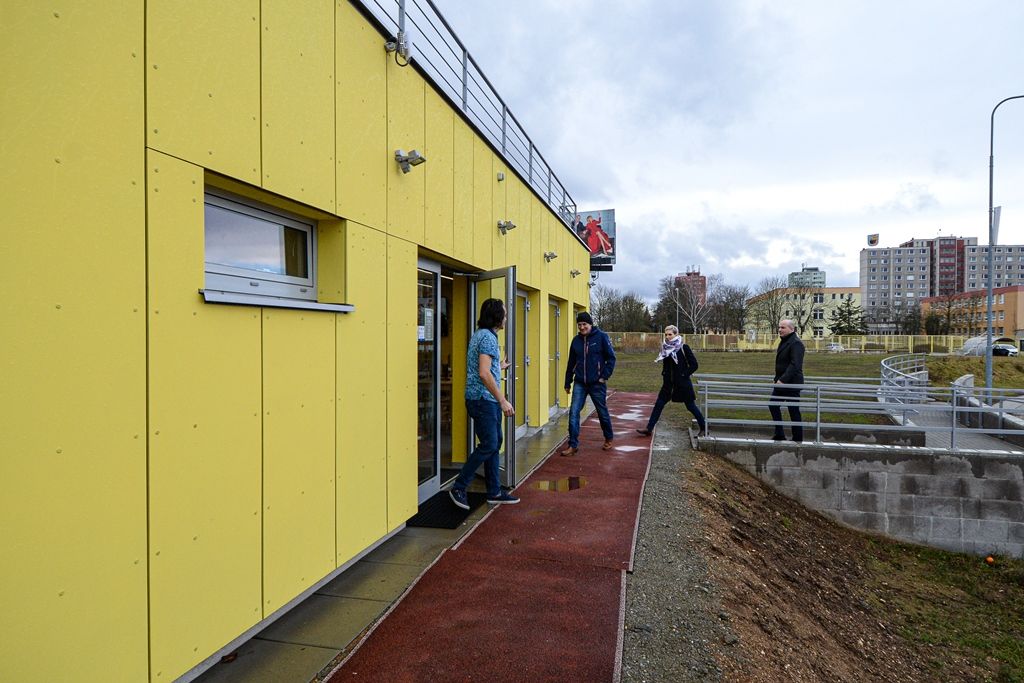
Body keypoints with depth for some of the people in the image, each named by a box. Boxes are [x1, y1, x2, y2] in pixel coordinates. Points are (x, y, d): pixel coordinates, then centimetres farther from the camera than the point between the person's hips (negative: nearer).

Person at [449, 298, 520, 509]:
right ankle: (459, 487, 5)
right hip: (483, 399, -10)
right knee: (488, 445, -6)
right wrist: (502, 400, -23)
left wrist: (499, 367, 41)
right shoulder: (488, 337, -16)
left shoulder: (481, 334, 16)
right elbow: (484, 373, -25)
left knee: (495, 444, 12)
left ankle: (494, 492, 19)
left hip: (487, 400, 10)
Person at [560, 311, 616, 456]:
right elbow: (571, 363, 11)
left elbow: (611, 358, -6)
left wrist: (605, 376, -12)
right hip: (579, 384, 3)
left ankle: (609, 438, 36)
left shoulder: (601, 337, -8)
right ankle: (573, 445, 2)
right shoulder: (576, 340, 4)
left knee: (602, 412, 13)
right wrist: (568, 383, 14)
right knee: (573, 413, -5)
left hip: (597, 384, -3)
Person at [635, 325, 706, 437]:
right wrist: (664, 374, 7)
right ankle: (649, 429, 5)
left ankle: (703, 427, 20)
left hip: (682, 383, -5)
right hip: (669, 382, 6)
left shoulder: (684, 347, -11)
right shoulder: (665, 348, 5)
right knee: (659, 404, 2)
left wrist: (683, 375, -13)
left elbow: (694, 365, -10)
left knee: (691, 406, 4)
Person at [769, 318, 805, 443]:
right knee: (773, 405, 12)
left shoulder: (796, 343, -17)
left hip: (791, 384, -10)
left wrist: (783, 380, -30)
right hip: (781, 382, 10)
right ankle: (779, 434, 22)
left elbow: (795, 365, -26)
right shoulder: (784, 341, 13)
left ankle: (798, 439, 11)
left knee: (794, 411, 0)